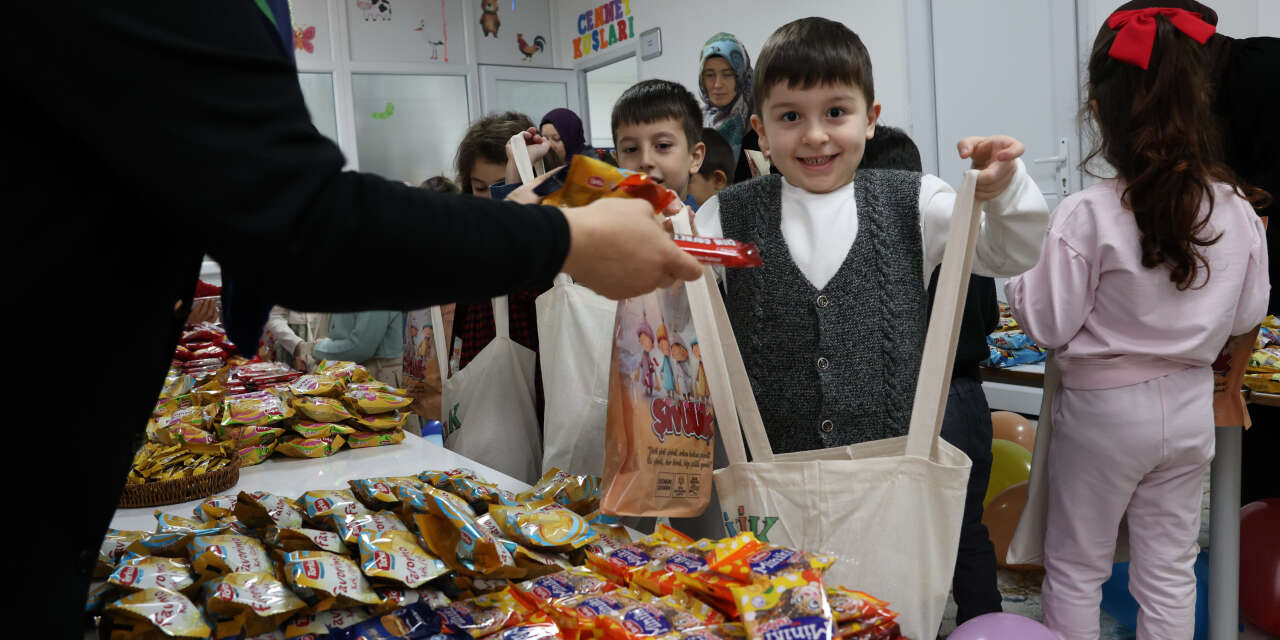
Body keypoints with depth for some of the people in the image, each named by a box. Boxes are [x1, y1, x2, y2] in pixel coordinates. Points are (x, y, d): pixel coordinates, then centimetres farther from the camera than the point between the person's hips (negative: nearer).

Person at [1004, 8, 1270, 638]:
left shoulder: (1087, 215, -22)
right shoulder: (1236, 210, -6)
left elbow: (1047, 325, -16)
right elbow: (1246, 316, 6)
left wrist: (1016, 275, 0)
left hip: (1104, 408, -4)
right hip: (1189, 405, 5)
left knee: (1075, 568, 14)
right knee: (1170, 570, 18)